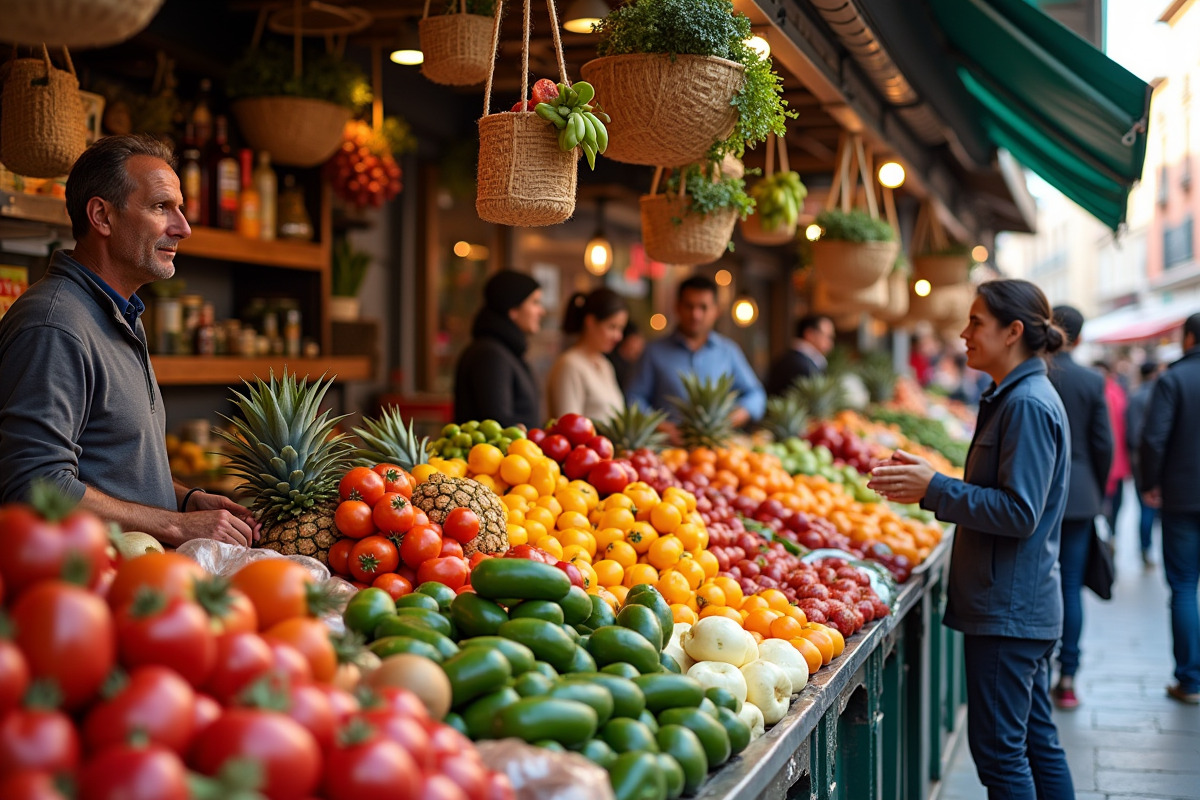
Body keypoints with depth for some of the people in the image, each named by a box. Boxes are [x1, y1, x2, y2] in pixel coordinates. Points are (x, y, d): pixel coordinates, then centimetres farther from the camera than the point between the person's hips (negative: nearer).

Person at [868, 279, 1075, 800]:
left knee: (998, 748, -4)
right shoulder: (1015, 397, 15)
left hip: (1008, 608, -10)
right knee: (1037, 741, 16)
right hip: (1024, 605, 10)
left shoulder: (1027, 405, -17)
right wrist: (929, 480, 10)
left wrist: (934, 489, -18)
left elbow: (1018, 512, -22)